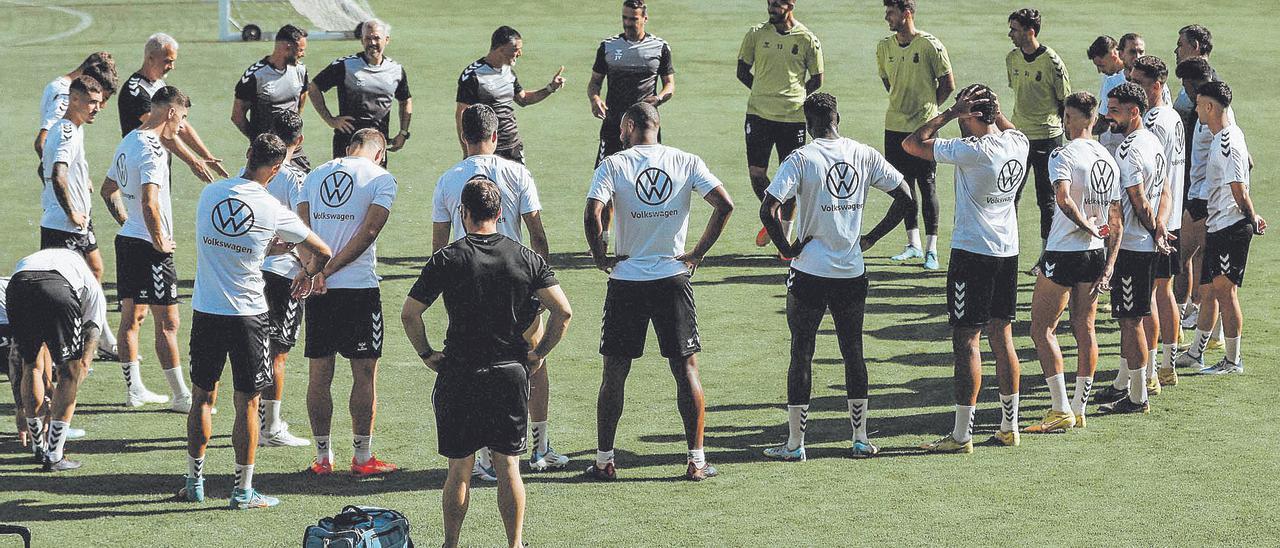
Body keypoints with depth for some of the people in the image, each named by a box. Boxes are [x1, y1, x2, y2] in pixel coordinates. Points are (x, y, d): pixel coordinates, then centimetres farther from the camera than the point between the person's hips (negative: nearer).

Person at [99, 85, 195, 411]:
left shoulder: (128, 142, 11)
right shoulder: (153, 149, -19)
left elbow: (109, 190, 24)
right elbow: (149, 203, -28)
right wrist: (161, 242, -18)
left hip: (126, 239, 10)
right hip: (149, 247, -10)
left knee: (132, 316, 14)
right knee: (167, 322, -4)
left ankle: (134, 388, 20)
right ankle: (180, 396, -1)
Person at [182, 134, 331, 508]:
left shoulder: (210, 193, 0)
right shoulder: (272, 210, -9)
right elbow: (321, 251, 3)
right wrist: (309, 273, 24)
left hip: (205, 310, 3)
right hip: (247, 314, -3)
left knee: (202, 397, 14)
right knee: (247, 403, 5)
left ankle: (194, 481, 22)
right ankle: (243, 491, 9)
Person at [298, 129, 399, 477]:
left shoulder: (315, 175, 13)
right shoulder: (381, 179, 0)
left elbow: (302, 229, -1)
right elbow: (368, 231, -11)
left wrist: (313, 270, -13)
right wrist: (329, 270, -10)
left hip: (319, 290, 4)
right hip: (360, 287, -4)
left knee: (320, 375, 9)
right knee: (365, 374, 5)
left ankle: (323, 458, 14)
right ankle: (363, 458, 7)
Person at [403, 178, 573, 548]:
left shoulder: (448, 259, -6)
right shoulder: (526, 258, 0)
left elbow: (409, 314, -7)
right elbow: (563, 311, -3)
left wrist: (427, 354, 5)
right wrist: (540, 353, 7)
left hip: (459, 375, -2)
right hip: (511, 374, 2)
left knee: (459, 469, 6)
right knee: (508, 467, 7)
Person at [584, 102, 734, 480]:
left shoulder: (613, 165, -4)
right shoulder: (686, 162, 1)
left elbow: (592, 214, -18)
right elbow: (724, 205, -8)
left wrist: (600, 257, -3)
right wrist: (698, 253, 0)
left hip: (626, 281, -1)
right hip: (673, 278, 1)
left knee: (614, 374, 9)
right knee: (686, 370, 7)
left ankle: (604, 461, 11)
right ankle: (696, 461, 6)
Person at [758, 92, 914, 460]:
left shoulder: (801, 159, -10)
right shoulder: (863, 155, 2)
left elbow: (768, 210, -20)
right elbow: (905, 198, 5)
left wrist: (786, 248, -7)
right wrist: (872, 238, 9)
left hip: (809, 272, -4)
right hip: (852, 273, 4)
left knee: (802, 353, 4)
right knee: (853, 351, 14)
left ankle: (795, 444, 7)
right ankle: (861, 439, 18)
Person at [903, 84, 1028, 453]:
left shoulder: (973, 150, -19)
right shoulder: (1018, 144, 2)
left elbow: (912, 144, -14)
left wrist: (951, 113, -11)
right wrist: (992, 105, 14)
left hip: (972, 253, -7)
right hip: (1008, 251, 7)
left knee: (966, 341, -4)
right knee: (1001, 337, 14)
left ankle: (961, 435, -3)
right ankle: (1009, 426, 19)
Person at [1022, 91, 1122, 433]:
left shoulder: (1064, 155, -13)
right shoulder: (1108, 159, 8)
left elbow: (1064, 198, -31)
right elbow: (1117, 221, 9)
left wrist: (1085, 225, -15)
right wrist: (1108, 267, 10)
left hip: (1064, 251, -7)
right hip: (1097, 253, 7)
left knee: (1042, 329, 1)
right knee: (1085, 330, 12)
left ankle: (1061, 410, -4)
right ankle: (1079, 409, 15)